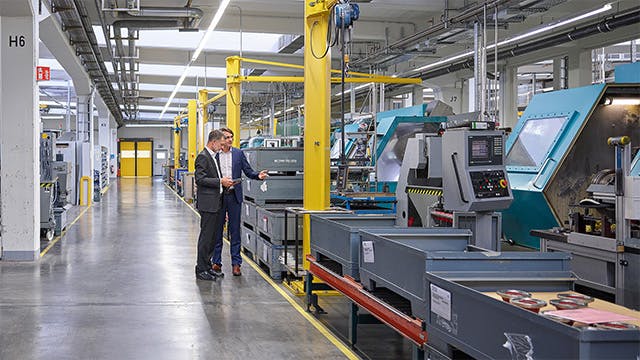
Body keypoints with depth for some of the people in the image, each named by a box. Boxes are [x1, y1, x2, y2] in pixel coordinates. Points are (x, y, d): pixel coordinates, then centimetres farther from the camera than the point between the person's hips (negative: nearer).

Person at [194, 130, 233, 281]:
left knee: (212, 237, 14)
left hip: (215, 203, 10)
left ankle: (207, 266, 22)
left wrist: (223, 181, 10)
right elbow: (200, 179, -20)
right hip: (207, 203, -10)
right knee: (206, 237, -5)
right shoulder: (203, 157, -14)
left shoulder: (213, 156, 17)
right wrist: (220, 181, -19)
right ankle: (201, 270, 1)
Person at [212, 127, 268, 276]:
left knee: (235, 230, 3)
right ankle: (216, 262, 16)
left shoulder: (238, 153, 5)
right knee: (217, 230, 7)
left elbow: (248, 171, 3)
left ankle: (236, 263, 8)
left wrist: (258, 175, -16)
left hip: (234, 195, 1)